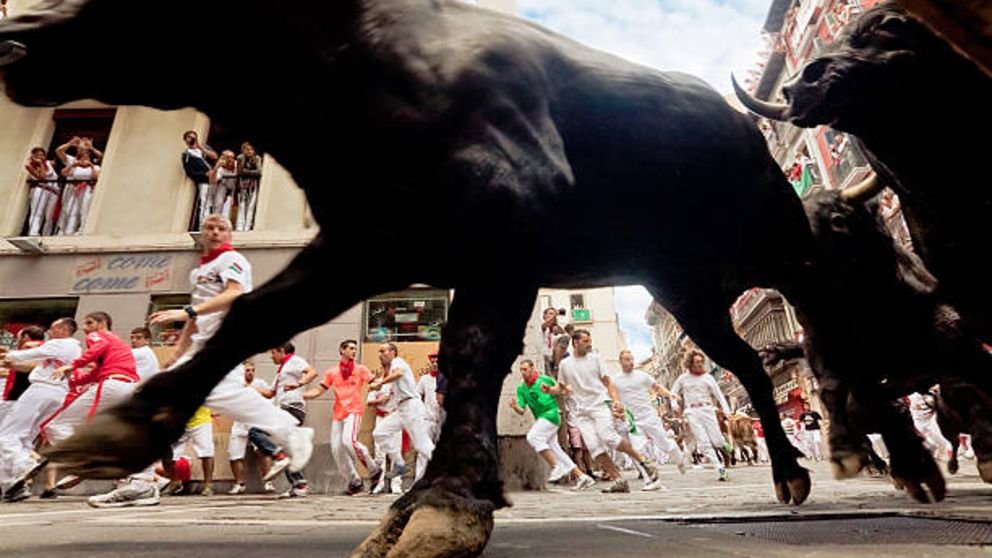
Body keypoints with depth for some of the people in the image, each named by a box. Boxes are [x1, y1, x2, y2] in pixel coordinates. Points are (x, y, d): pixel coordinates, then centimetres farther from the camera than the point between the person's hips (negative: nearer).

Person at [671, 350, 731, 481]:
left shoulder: (708, 377, 8)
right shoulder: (683, 379, 7)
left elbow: (719, 395, 4)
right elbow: (673, 393, 16)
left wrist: (726, 410, -8)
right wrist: (674, 404, -3)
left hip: (707, 410, 0)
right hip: (692, 412, 0)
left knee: (717, 441, -6)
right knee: (704, 443, -7)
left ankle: (724, 444, 31)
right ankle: (720, 469, 1)